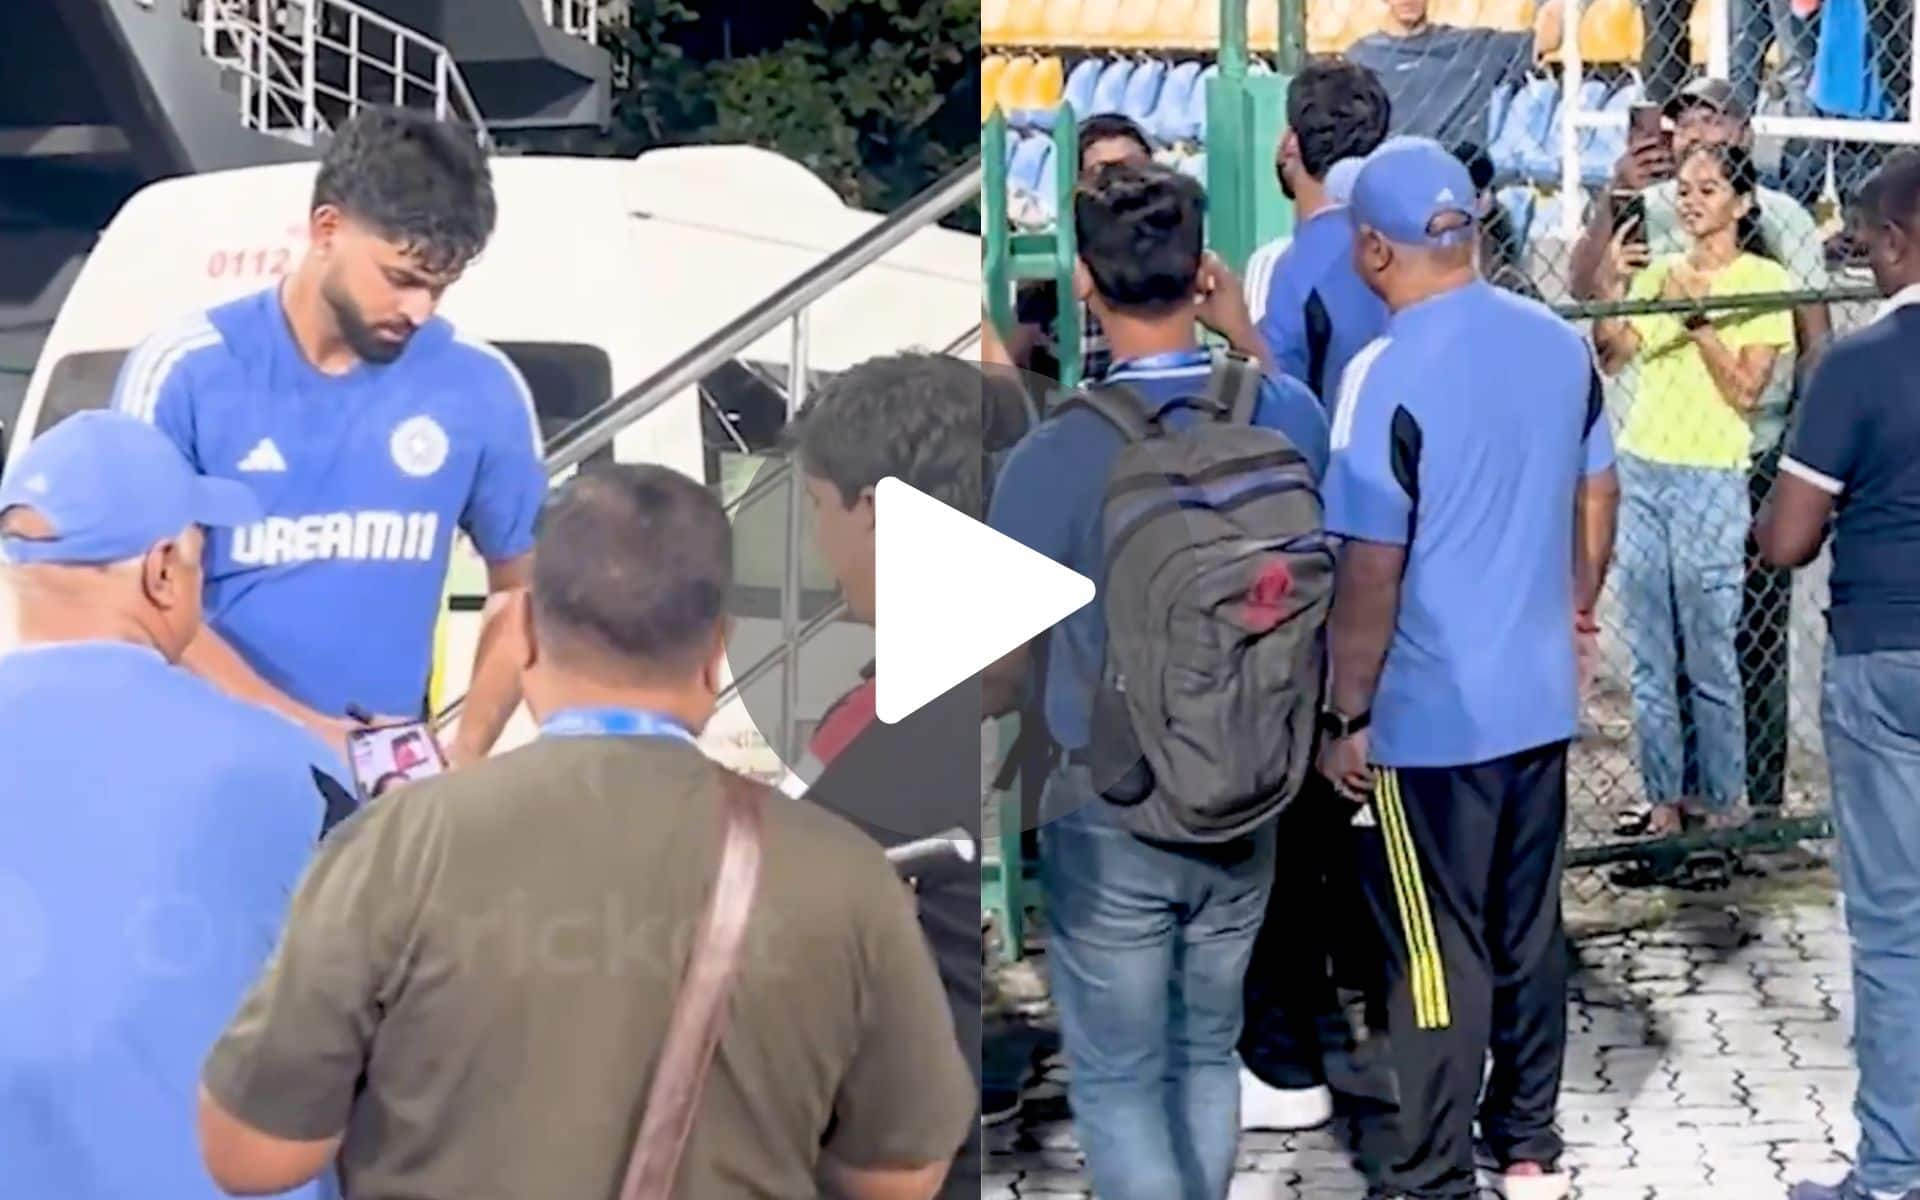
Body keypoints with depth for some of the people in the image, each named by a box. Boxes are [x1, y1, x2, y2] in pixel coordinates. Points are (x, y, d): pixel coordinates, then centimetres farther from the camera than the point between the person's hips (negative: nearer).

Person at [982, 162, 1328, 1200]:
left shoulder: (1053, 457, -21)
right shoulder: (1283, 418, -9)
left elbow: (1001, 676, -10)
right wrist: (1240, 332, 27)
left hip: (1109, 809, -4)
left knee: (1117, 1078, 8)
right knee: (1207, 1054, 20)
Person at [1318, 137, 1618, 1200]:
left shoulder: (1388, 374, -20)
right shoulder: (1559, 344, 0)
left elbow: (1371, 570, -19)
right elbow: (1597, 499, 11)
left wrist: (1346, 717, -10)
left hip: (1428, 718, -6)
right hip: (1540, 700, 6)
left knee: (1439, 953, 3)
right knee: (1529, 932, 17)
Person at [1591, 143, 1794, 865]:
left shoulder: (1763, 281, -2)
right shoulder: (1661, 273, 13)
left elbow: (1746, 391, -9)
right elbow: (1611, 358, 2)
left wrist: (1697, 316, -15)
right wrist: (1613, 289, -12)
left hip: (1710, 479, -5)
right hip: (1640, 471, 5)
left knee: (1711, 661, -3)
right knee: (1649, 658, 7)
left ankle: (1721, 811, 4)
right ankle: (1663, 805, 13)